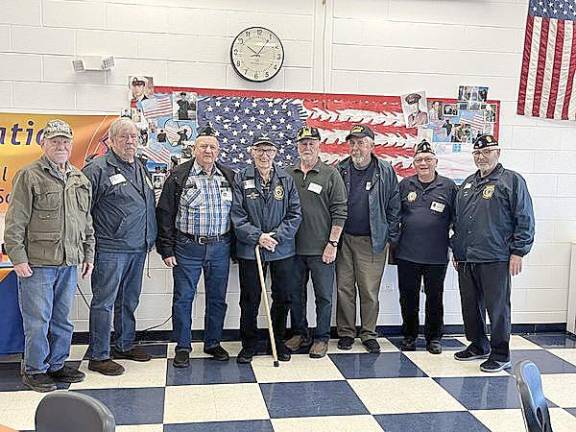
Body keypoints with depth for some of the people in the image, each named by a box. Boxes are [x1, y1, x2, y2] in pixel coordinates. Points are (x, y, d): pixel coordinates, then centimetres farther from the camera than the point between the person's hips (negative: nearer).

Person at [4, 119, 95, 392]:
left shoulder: (80, 180, 14)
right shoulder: (29, 176, -5)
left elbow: (87, 223, 20)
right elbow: (15, 222, -8)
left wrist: (88, 254, 16)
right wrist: (18, 257, -13)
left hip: (69, 263, 6)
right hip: (37, 263, -6)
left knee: (62, 320, 14)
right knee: (37, 320, 0)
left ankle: (57, 365, 27)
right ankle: (34, 370, 14)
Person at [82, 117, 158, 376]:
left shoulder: (140, 169, 15)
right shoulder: (98, 169, -9)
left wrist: (150, 238, 18)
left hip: (138, 248, 8)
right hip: (110, 249, -8)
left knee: (129, 300, 17)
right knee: (104, 302, -1)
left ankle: (125, 345, 31)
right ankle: (98, 356, 8)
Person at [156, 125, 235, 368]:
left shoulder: (228, 177, 8)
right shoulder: (179, 177, -3)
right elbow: (165, 214, -3)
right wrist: (166, 249, -7)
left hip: (220, 248, 3)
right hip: (187, 248, -3)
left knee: (217, 298, 11)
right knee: (183, 298, 3)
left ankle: (213, 343, 26)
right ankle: (182, 347, 16)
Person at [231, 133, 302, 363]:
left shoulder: (286, 179, 3)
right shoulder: (241, 179, -1)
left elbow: (295, 214, 0)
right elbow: (237, 215, -6)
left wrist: (276, 236, -11)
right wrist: (258, 236, -15)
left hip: (282, 249, 2)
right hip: (249, 249, -2)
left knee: (284, 296, 10)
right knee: (250, 300, 7)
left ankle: (278, 340, 29)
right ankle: (249, 344, 23)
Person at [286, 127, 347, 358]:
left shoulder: (330, 174, -1)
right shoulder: (288, 174, 8)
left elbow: (339, 211, -4)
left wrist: (333, 243, -9)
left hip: (321, 249, -3)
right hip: (293, 248, 3)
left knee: (323, 295, 4)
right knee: (296, 293, 13)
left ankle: (321, 338, 17)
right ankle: (299, 333, 28)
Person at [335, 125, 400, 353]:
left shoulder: (385, 171, 0)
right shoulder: (340, 170, 3)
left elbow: (394, 206, 3)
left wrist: (392, 237, -1)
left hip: (372, 241, -2)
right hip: (344, 239, 2)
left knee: (370, 291, 4)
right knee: (344, 289, 7)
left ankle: (369, 334, 18)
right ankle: (345, 332, 19)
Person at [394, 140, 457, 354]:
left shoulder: (448, 186, 1)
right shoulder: (405, 185, 6)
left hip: (437, 256, -1)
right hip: (407, 254, 2)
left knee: (435, 297, 9)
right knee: (408, 297, 10)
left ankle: (434, 338, 24)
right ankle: (409, 336, 25)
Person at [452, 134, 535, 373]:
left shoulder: (512, 180, -2)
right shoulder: (468, 183, 18)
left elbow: (525, 219, -6)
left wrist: (517, 252, -10)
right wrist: (456, 250, 19)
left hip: (495, 259, -6)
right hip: (466, 259, 7)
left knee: (497, 307, -1)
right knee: (470, 306, 13)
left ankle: (500, 354, 11)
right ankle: (478, 346, 29)